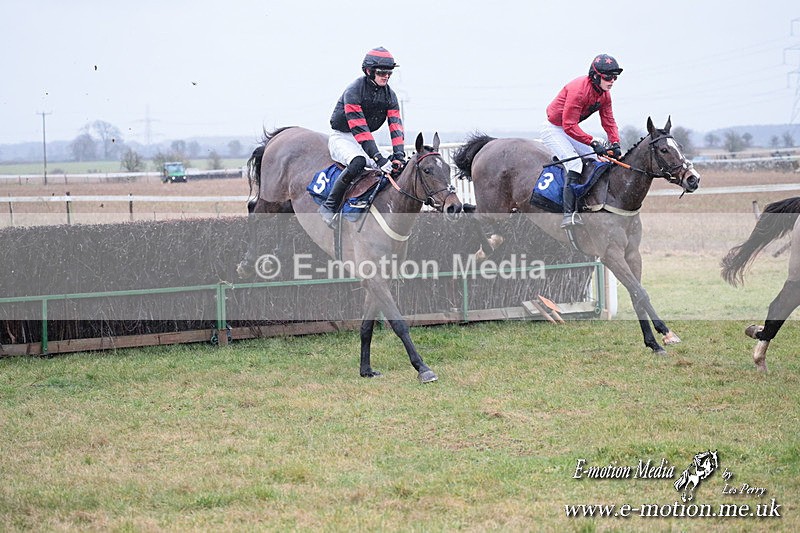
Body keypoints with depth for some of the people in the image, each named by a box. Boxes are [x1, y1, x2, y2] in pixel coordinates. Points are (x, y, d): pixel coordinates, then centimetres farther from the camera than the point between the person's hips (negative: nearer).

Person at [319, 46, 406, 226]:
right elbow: (359, 129, -29)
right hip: (342, 137, -8)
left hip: (364, 140, 8)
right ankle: (329, 206, -28)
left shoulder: (389, 95, 1)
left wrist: (399, 154, -24)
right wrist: (377, 157, -36)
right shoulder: (354, 91, -22)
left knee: (390, 169, -7)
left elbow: (396, 125, -6)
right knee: (358, 162, -36)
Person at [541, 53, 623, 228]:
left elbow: (608, 121, 1)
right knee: (574, 164, -24)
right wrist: (593, 143, -36)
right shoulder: (579, 89, -31)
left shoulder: (604, 94, -3)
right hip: (553, 129, -9)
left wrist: (615, 144, -17)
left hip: (570, 129, 9)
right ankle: (569, 214, -29)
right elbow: (569, 126, -33)